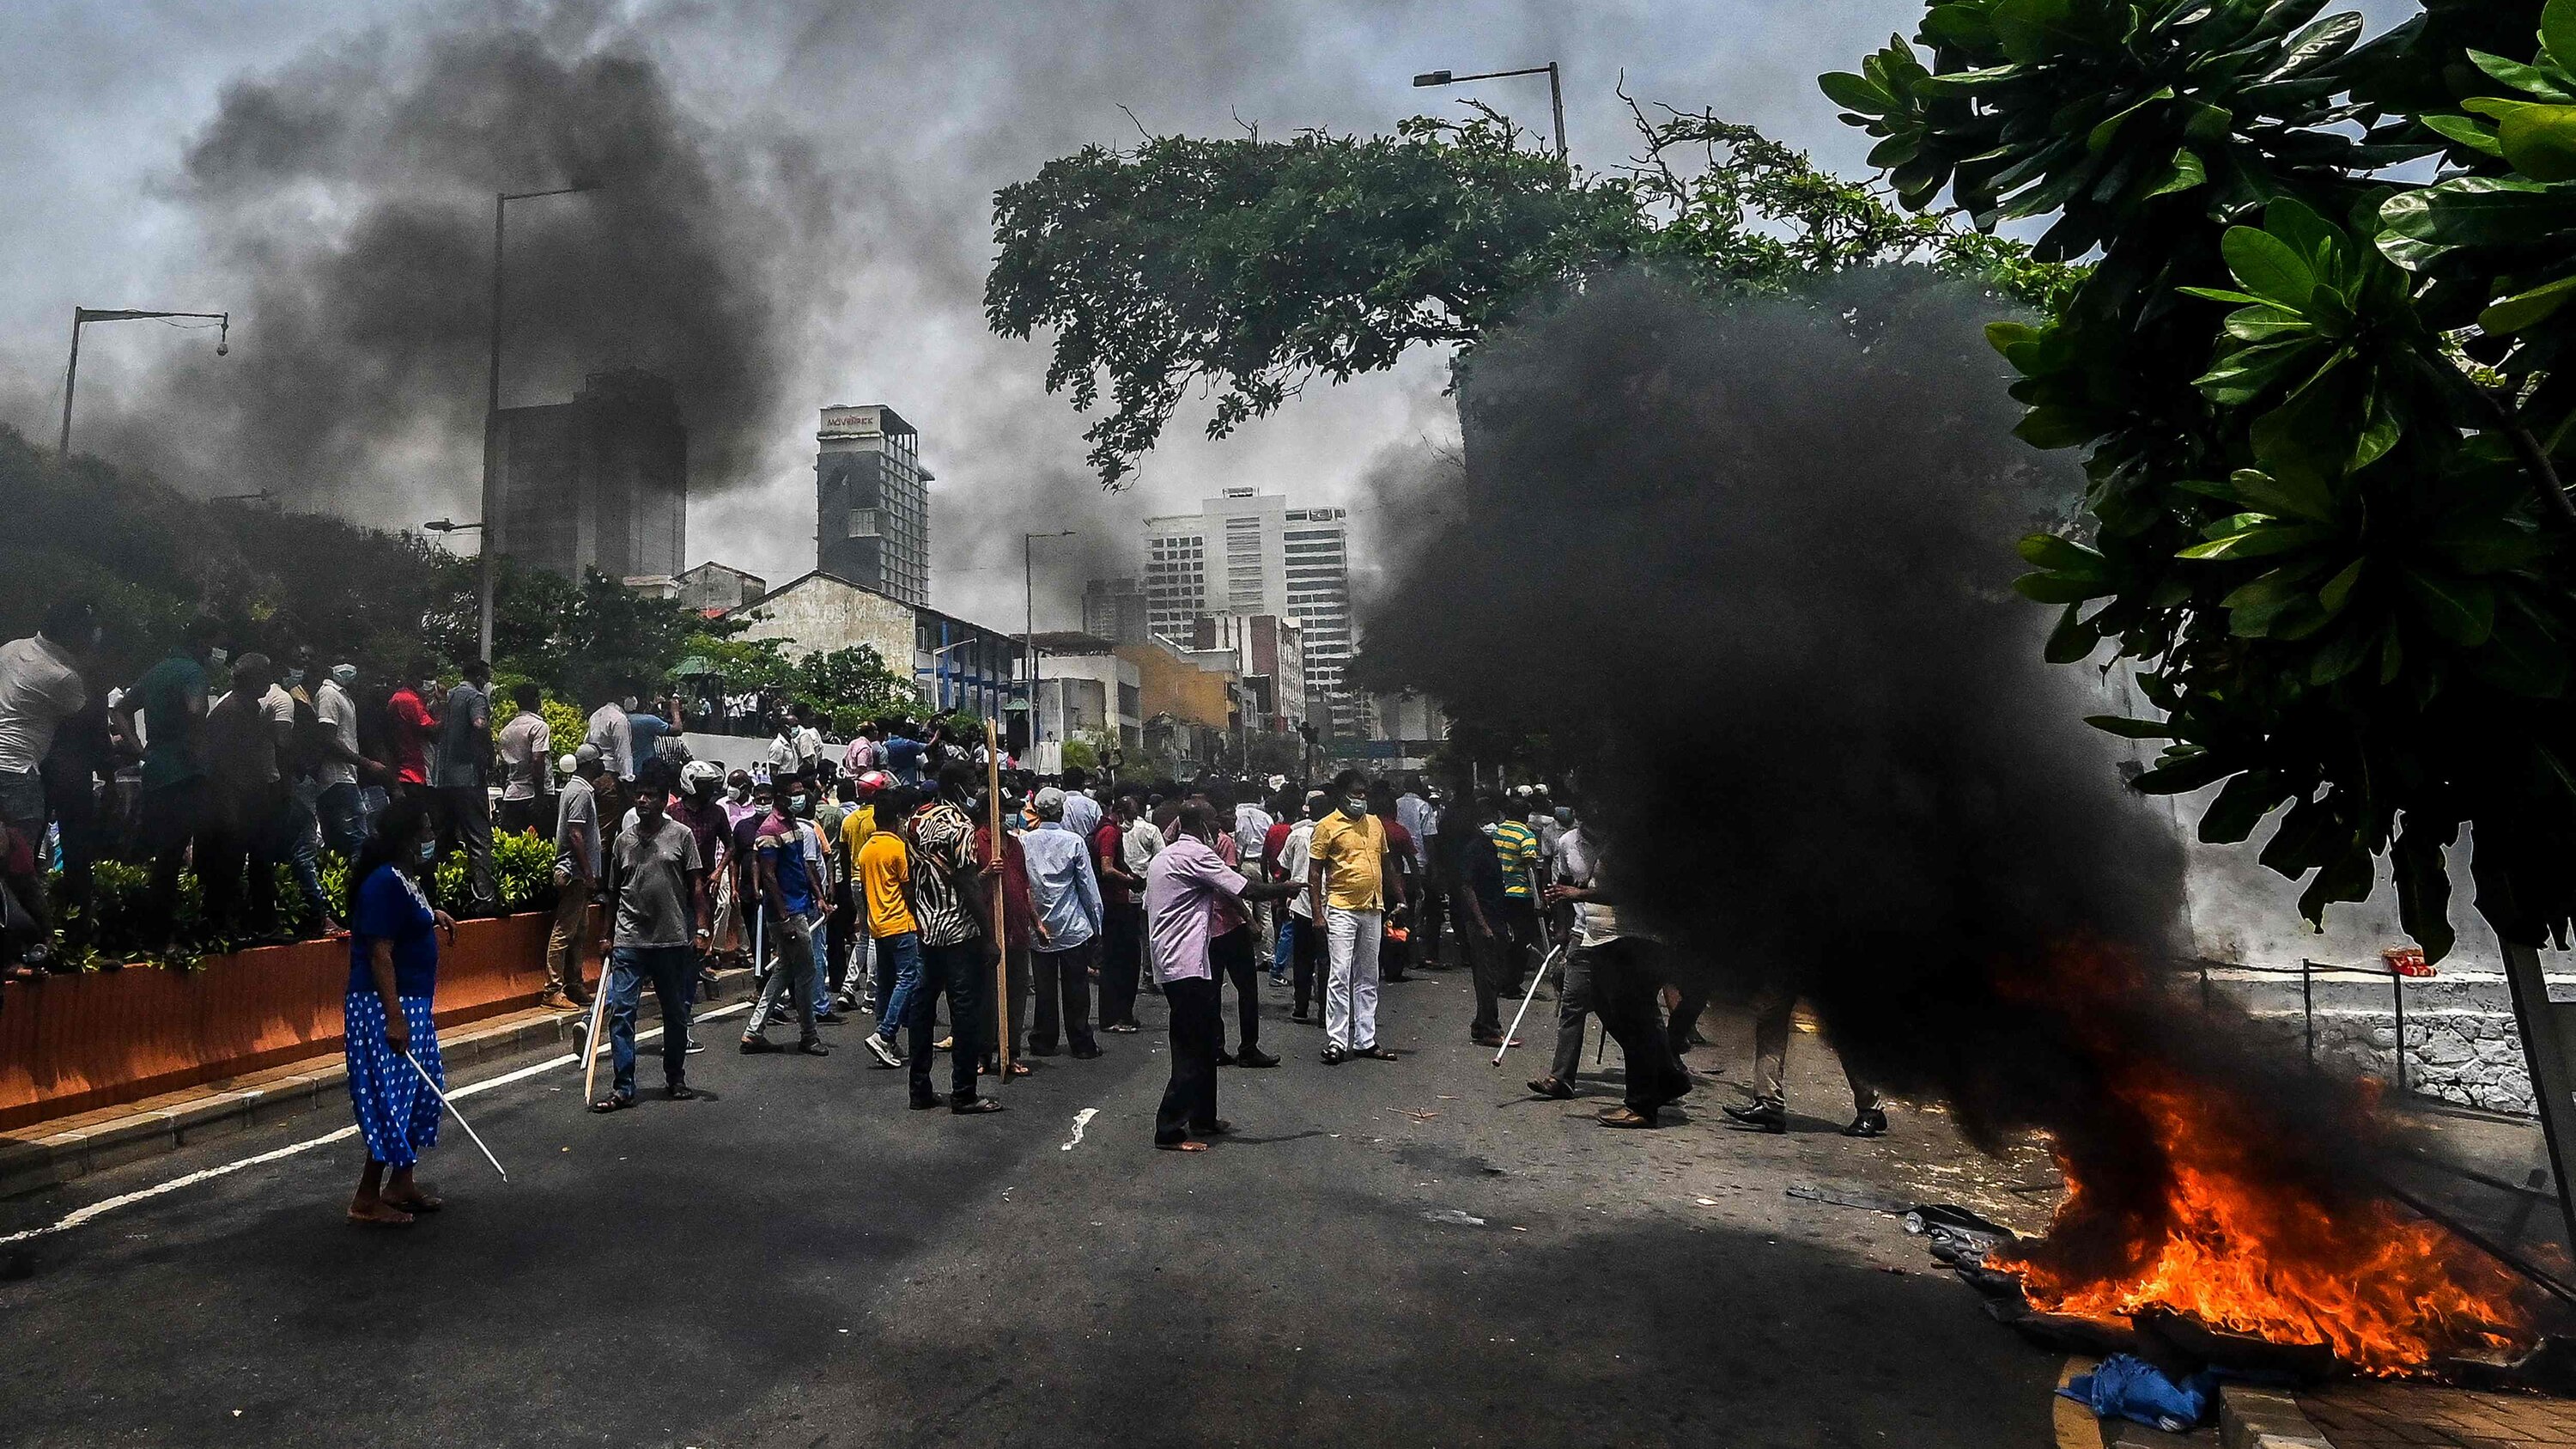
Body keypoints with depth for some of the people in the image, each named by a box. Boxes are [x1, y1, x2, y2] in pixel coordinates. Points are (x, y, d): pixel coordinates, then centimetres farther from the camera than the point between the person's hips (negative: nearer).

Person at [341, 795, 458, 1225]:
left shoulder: (404, 879, 9)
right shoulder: (385, 883, -20)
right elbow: (380, 954, -23)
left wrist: (431, 916, 13)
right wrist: (394, 1018, -25)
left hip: (410, 1004, 10)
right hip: (384, 1006, -10)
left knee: (421, 1091, 16)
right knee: (391, 1098, -4)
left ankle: (401, 1182, 27)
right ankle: (367, 1200, 7)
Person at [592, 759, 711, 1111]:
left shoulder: (681, 835, 0)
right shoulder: (624, 839, 8)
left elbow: (696, 886, 0)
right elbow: (613, 891, 16)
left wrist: (700, 929, -6)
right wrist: (609, 934, 15)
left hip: (673, 940, -1)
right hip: (629, 940, 2)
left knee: (676, 1013, 9)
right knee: (620, 1012, -5)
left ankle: (675, 1079, 25)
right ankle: (623, 1088, 2)